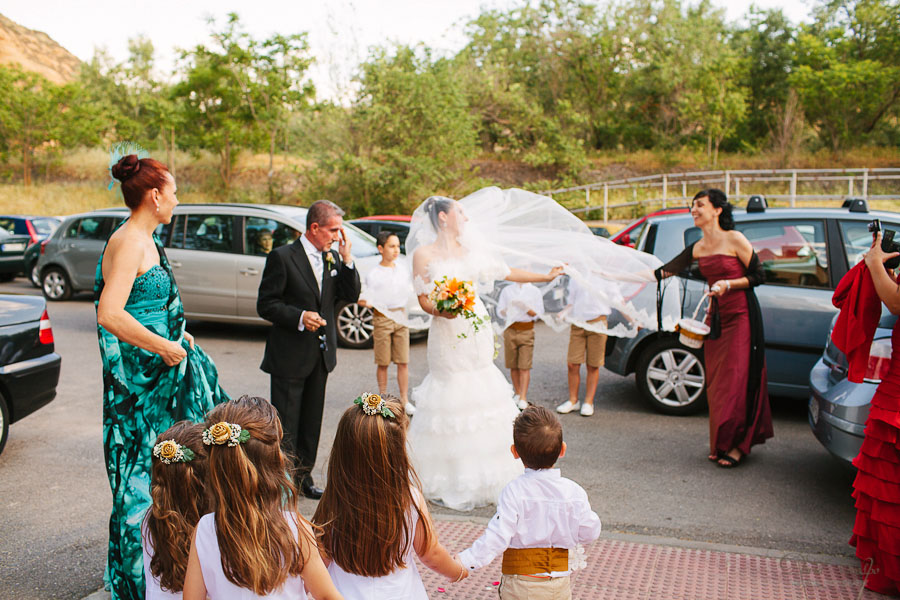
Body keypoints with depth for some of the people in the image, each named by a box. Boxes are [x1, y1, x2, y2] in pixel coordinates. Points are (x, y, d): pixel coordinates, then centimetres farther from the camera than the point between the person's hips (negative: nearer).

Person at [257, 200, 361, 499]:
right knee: (285, 425, 1)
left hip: (321, 353, 6)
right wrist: (299, 317, -24)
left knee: (312, 421, 16)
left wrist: (346, 258, -7)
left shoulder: (333, 257, 7)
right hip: (290, 355, -6)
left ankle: (303, 475, 29)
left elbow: (352, 295, 3)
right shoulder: (282, 257, -11)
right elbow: (265, 304, -11)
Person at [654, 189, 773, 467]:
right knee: (716, 382, 7)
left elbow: (758, 275, -6)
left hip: (741, 317, -6)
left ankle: (738, 445, 6)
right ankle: (721, 444, 18)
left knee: (737, 381, -4)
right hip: (716, 318, 6)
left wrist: (728, 284, -20)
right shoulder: (697, 248, 8)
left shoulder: (734, 240, -9)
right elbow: (666, 270, 9)